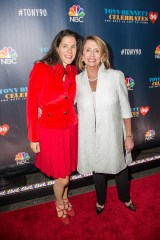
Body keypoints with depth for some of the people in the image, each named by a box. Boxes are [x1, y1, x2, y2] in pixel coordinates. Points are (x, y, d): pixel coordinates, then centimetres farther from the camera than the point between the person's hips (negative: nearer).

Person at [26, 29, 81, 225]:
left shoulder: (73, 71, 0)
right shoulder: (41, 69, -16)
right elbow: (31, 105, -13)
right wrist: (33, 137, -10)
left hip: (70, 128, 5)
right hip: (49, 131, -4)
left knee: (67, 171, 20)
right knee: (62, 177, 7)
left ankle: (65, 199, 51)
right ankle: (59, 203, 42)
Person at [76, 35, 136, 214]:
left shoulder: (116, 76, -12)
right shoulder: (77, 80, -7)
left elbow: (125, 109, -6)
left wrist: (129, 136, -3)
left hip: (112, 135, -1)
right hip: (90, 138, 1)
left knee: (120, 168, 21)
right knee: (97, 170, 21)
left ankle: (125, 198, 54)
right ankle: (100, 200, 53)